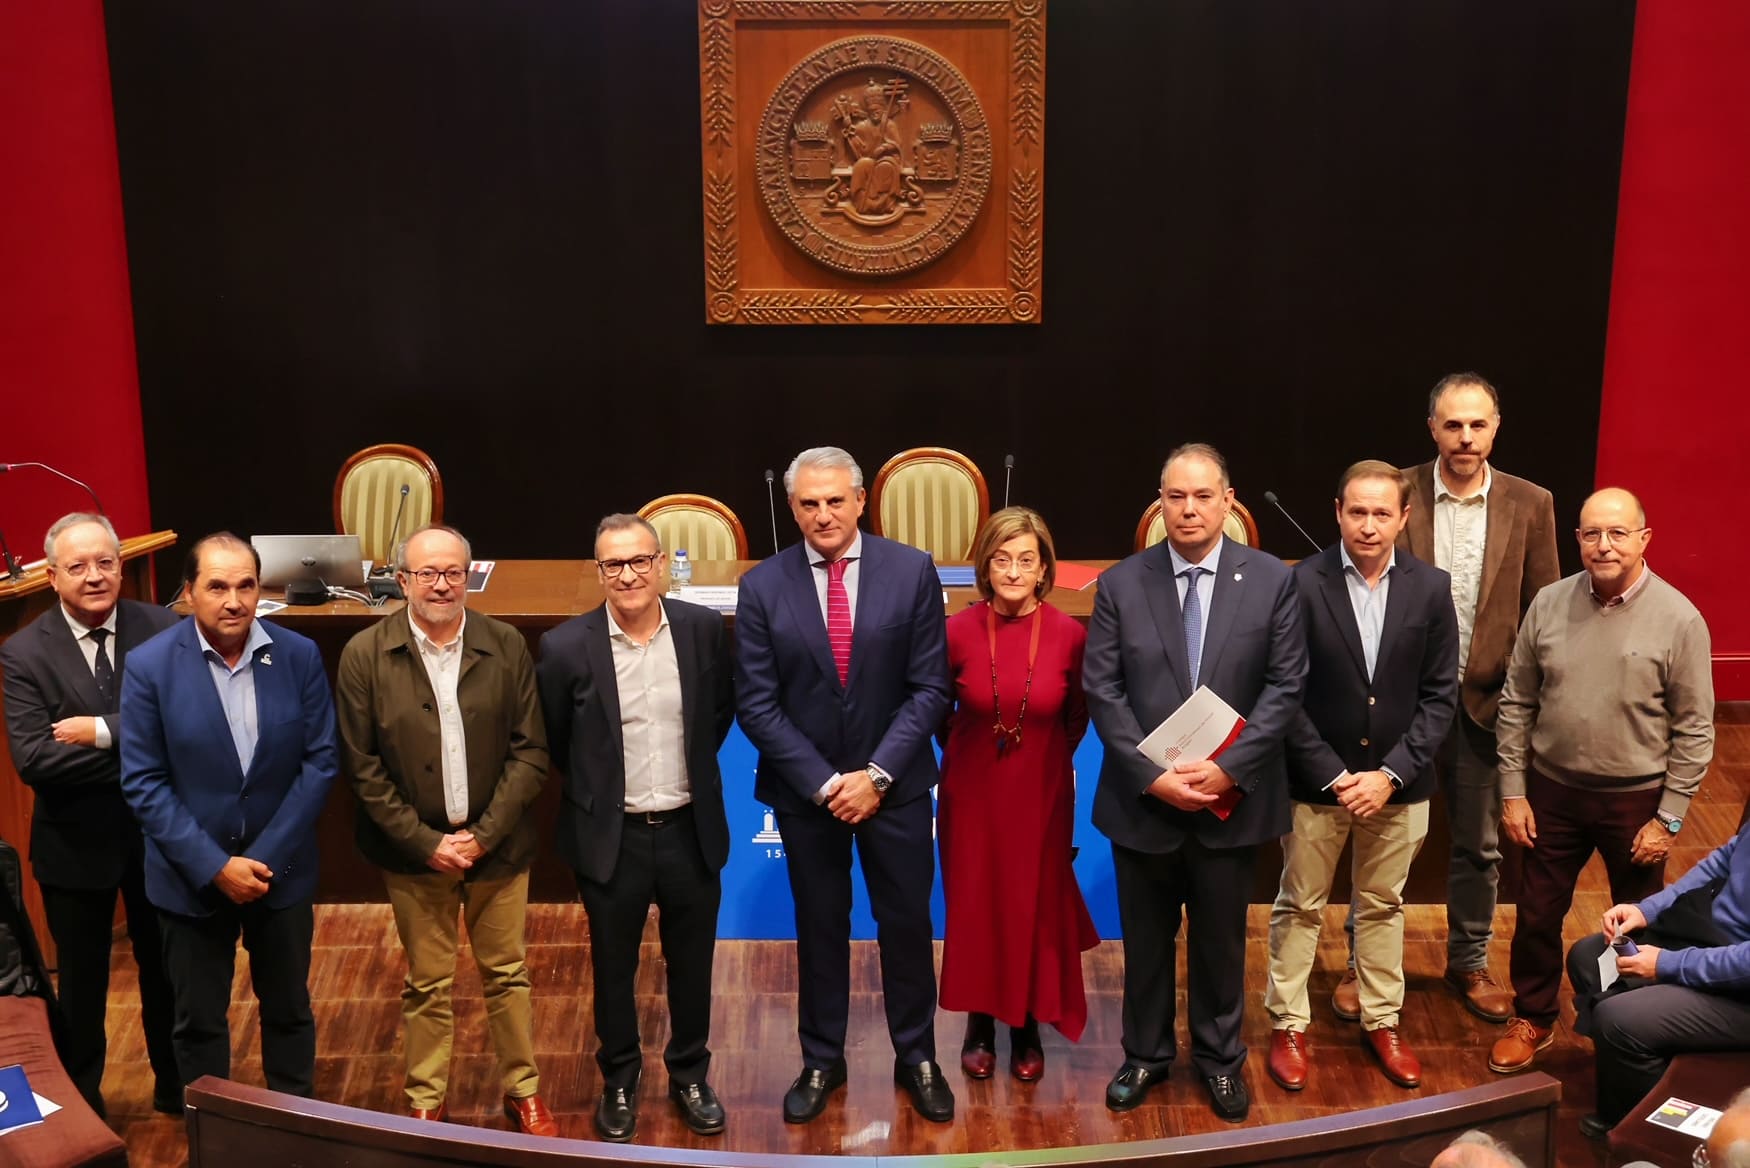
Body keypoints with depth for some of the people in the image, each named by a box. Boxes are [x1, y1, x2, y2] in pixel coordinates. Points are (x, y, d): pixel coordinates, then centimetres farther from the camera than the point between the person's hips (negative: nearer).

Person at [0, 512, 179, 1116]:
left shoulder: (162, 629, -9)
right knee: (82, 981, 18)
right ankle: (81, 1103, 39)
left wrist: (104, 731, -26)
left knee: (166, 966, 19)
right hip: (76, 840, -1)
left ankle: (175, 1086, 41)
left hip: (158, 830, 1)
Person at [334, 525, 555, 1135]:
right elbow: (363, 766, -7)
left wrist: (484, 834, -11)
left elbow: (530, 751, -4)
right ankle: (425, 1103, 30)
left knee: (507, 973, 14)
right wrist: (425, 842, -11)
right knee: (426, 985, 13)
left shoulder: (506, 646, -6)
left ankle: (522, 1091, 31)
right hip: (415, 850, -1)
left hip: (497, 845, 1)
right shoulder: (365, 655, -8)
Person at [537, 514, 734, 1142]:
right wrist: (597, 788, 9)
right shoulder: (567, 647, -13)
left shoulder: (703, 628, -7)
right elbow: (551, 742, 2)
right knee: (613, 969, 15)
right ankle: (619, 1082, 36)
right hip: (611, 837, -1)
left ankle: (689, 1075, 38)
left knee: (692, 964, 16)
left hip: (690, 830, 2)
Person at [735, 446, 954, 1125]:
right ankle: (821, 1061, 31)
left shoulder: (912, 572, -7)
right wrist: (824, 783, -13)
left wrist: (876, 775, -14)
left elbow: (929, 687, -7)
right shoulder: (762, 587, -7)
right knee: (819, 928, 14)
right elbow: (757, 706, -7)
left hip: (894, 785, 0)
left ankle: (916, 1057, 31)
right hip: (804, 788, 0)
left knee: (907, 923, 11)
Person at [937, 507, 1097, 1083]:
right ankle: (980, 1024, 30)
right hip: (972, 795, 0)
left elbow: (1077, 716, 6)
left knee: (1036, 909, 11)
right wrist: (966, 754, 9)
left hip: (1042, 796, 0)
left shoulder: (1069, 634, -11)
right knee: (974, 907, 11)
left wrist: (1047, 757, 9)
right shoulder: (958, 631, -12)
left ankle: (1028, 1028, 29)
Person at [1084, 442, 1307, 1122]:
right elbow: (1103, 691, -5)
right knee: (1145, 938, 15)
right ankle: (1146, 1055, 34)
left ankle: (1220, 1058, 34)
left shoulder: (1272, 580, -4)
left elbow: (1285, 685, -6)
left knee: (1221, 938, 15)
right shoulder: (1121, 584, -3)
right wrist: (1151, 775, -14)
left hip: (1231, 797, 0)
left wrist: (1230, 768, -15)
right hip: (1143, 798, 1)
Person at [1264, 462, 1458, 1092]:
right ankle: (1288, 1026, 26)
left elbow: (1440, 694, -3)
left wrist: (1391, 774, -11)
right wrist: (1335, 777, -15)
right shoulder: (1302, 583, -13)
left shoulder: (1430, 587, -5)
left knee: (1383, 906, 18)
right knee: (1300, 906, 12)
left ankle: (1381, 1022, 34)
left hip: (1398, 783, 2)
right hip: (1316, 780, -2)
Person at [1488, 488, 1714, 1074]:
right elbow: (1517, 703, 1)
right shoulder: (1549, 604, -6)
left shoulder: (1679, 619, -14)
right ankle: (1533, 1018, 36)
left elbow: (1694, 731, -9)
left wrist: (1668, 818, -9)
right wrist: (1513, 790, 0)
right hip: (1553, 790, 2)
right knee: (1537, 914, 14)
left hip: (1635, 799, -2)